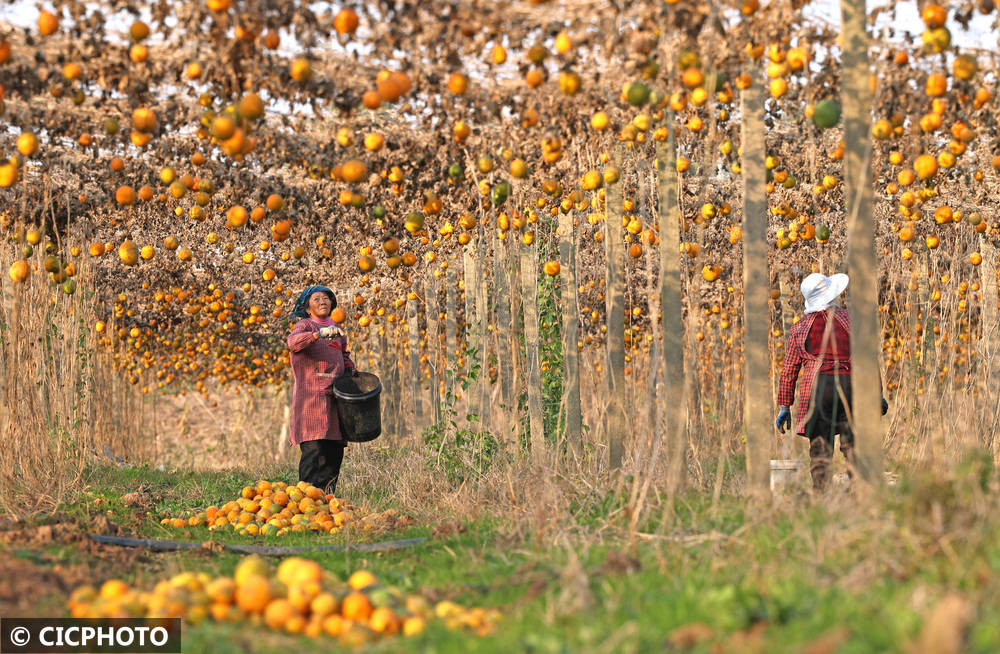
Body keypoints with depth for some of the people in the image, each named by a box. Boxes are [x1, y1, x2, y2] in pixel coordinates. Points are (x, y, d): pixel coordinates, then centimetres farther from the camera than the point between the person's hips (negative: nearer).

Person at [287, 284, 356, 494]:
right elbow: (293, 342, -21)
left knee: (335, 451, 4)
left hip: (334, 397, 7)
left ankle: (328, 496, 10)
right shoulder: (305, 326, 1)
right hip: (311, 396, -7)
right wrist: (320, 333, -36)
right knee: (313, 448, -16)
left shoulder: (337, 331, 21)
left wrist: (350, 368, 14)